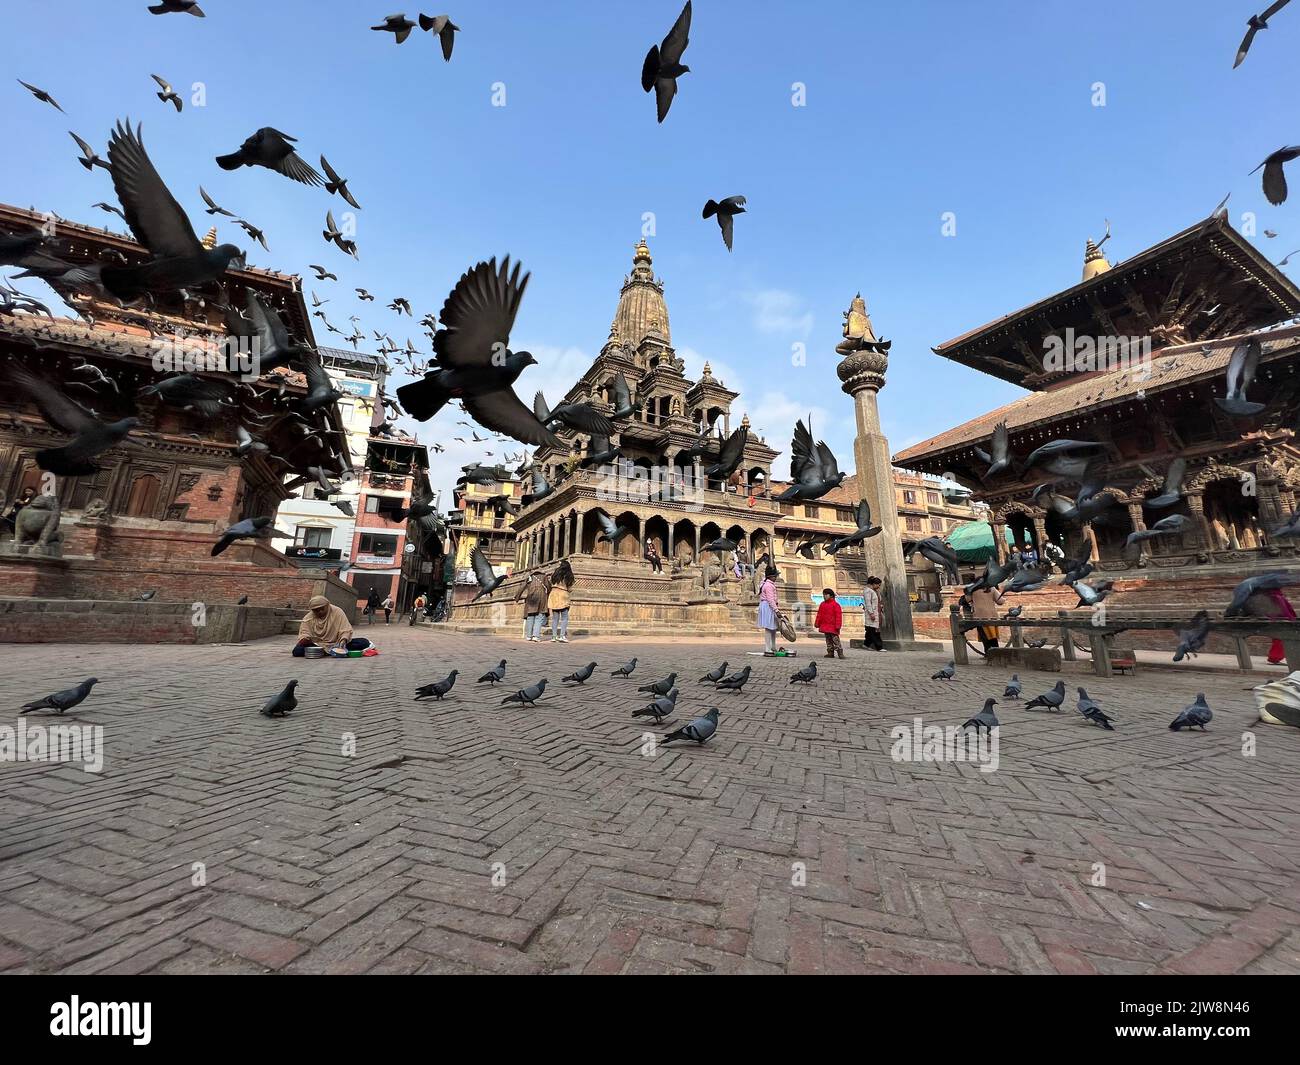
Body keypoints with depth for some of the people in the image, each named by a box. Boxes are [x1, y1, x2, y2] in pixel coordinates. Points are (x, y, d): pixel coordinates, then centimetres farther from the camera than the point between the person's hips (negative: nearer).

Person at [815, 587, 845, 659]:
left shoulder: (835, 604, -7)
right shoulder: (822, 604, 12)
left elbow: (838, 615, -10)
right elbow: (819, 614, 16)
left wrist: (837, 625, -15)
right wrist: (817, 623, 13)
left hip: (833, 626, -6)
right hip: (825, 626, 7)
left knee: (835, 640, -8)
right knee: (828, 640, 10)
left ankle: (840, 653, -4)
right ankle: (830, 653, 16)